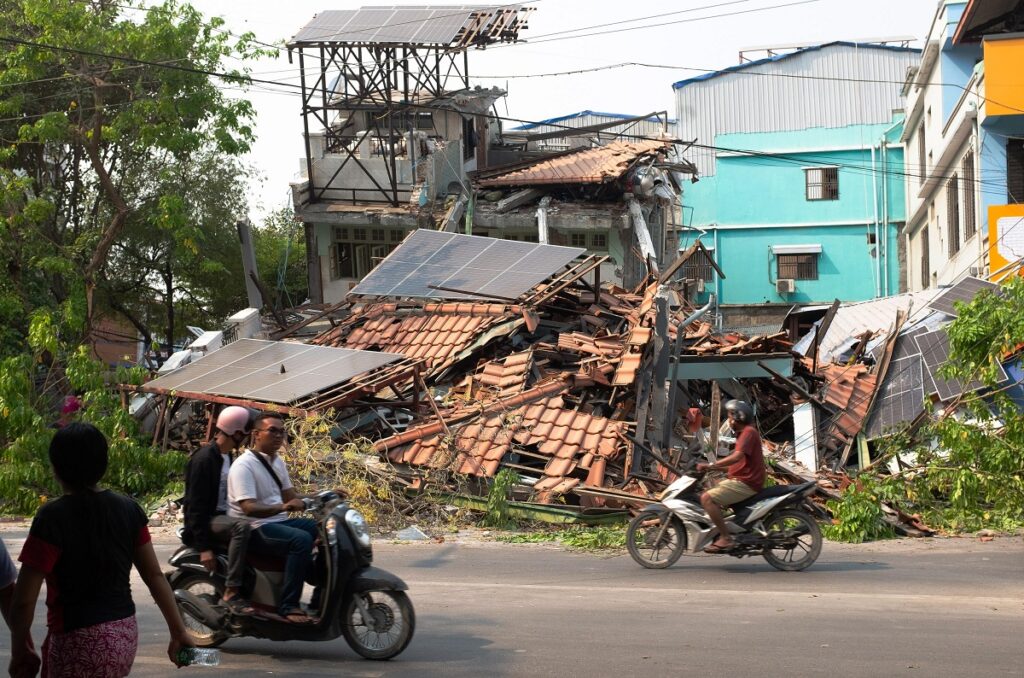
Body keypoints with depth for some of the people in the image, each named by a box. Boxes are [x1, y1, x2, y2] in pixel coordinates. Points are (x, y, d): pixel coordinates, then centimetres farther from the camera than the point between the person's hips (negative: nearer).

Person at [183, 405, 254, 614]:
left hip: (224, 516, 10)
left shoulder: (227, 457, 16)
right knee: (242, 527, -34)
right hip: (206, 521, -10)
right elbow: (196, 505, -19)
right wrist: (204, 547, -24)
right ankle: (231, 593, -35)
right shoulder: (204, 458, -14)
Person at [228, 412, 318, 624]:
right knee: (301, 540, -31)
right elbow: (249, 508, -25)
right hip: (254, 529, -9)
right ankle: (288, 606, -31)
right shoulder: (244, 465, -14)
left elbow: (290, 496, 19)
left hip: (278, 522, 9)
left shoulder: (277, 462, 15)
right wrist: (283, 507, -38)